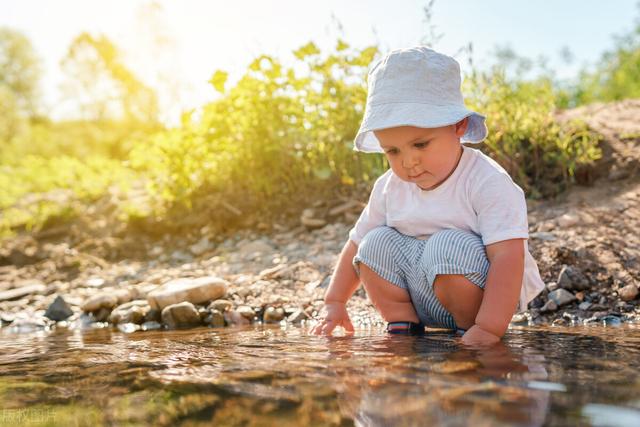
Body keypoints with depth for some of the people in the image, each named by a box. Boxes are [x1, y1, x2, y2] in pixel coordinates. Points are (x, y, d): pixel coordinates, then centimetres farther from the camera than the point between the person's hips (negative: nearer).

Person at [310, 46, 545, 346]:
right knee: (377, 244, -10)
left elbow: (508, 257, -31)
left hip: (486, 297, -5)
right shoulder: (389, 187, -2)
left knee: (449, 245, -32)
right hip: (420, 300, 6)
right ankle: (402, 325, -1)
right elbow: (357, 244, 10)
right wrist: (334, 303, 5)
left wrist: (488, 330, -39)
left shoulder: (487, 183, -22)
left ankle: (470, 326, -10)